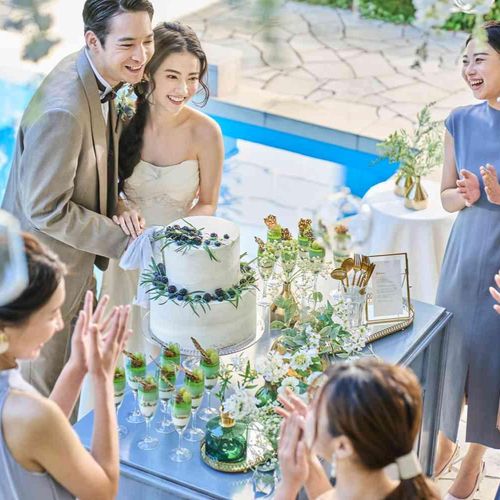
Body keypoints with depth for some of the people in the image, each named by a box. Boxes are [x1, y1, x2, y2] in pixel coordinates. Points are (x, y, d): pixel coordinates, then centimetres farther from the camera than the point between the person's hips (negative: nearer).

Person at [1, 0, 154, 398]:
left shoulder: (97, 77, -7)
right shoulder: (62, 111, -38)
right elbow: (46, 209, -31)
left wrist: (119, 202, -9)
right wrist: (120, 242, -24)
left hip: (75, 257, 9)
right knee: (44, 381, 17)